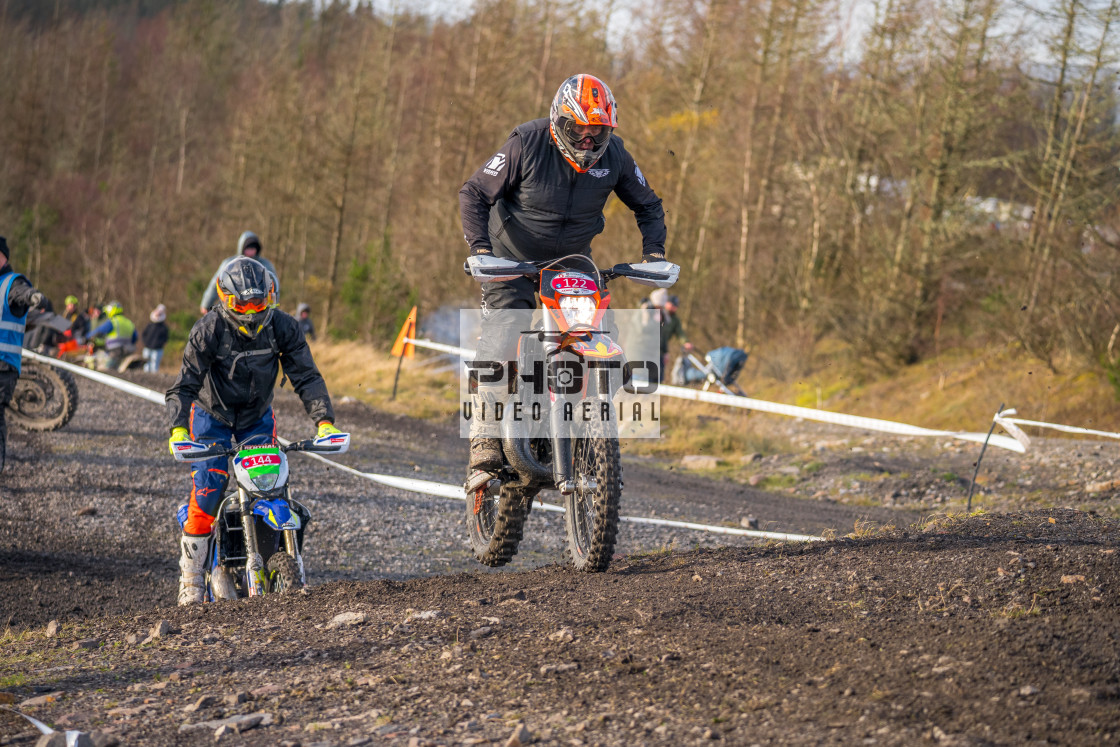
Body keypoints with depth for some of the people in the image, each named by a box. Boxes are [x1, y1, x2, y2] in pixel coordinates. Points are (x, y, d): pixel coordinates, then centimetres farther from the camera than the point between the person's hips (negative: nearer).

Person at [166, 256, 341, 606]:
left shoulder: (283, 328, -15)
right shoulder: (208, 331, -22)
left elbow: (306, 376, -14)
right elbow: (186, 383, -23)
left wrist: (324, 420, -28)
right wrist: (177, 429, -38)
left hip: (258, 417, 3)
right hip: (212, 415, -3)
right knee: (208, 491, -15)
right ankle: (191, 576, -4)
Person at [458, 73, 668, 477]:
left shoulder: (614, 155, -8)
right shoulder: (527, 144, -19)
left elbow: (648, 204, 8)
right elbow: (474, 194, -14)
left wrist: (653, 250, -8)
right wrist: (480, 247, -28)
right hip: (512, 259, -3)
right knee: (500, 343, -19)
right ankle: (485, 441, -17)